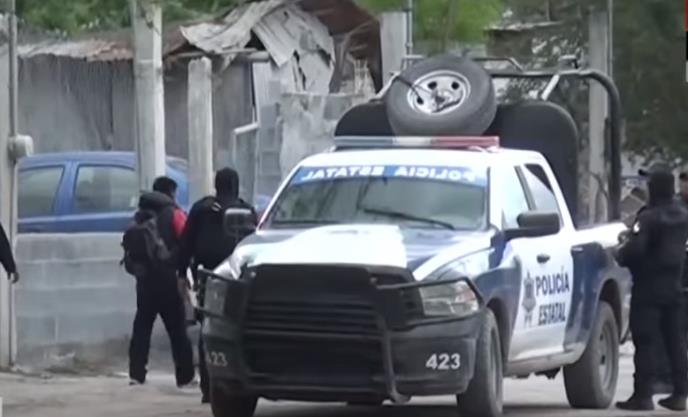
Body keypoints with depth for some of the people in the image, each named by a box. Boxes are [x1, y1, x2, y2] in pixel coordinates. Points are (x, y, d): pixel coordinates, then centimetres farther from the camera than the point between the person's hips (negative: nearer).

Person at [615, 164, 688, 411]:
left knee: (646, 343, -5)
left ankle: (643, 394, -7)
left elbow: (634, 249, -24)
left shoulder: (650, 218, -17)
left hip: (649, 288, -7)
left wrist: (620, 254, -2)